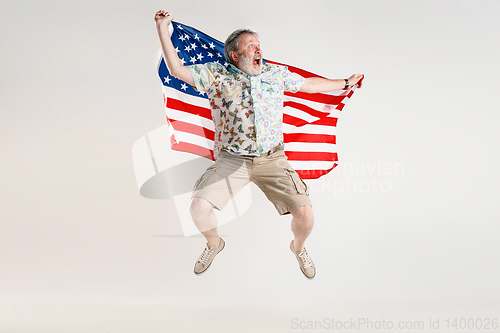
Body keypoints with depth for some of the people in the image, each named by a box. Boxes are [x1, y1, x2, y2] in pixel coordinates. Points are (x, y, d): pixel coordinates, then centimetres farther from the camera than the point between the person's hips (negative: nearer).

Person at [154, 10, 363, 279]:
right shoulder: (216, 74, 1)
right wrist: (162, 29, -10)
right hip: (231, 160, -1)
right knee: (198, 207, -16)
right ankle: (214, 244, 20)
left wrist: (345, 83, 33)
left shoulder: (276, 73, 9)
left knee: (304, 212, -11)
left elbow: (309, 84, 24)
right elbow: (177, 70, -2)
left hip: (271, 159, 1)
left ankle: (298, 247, 26)